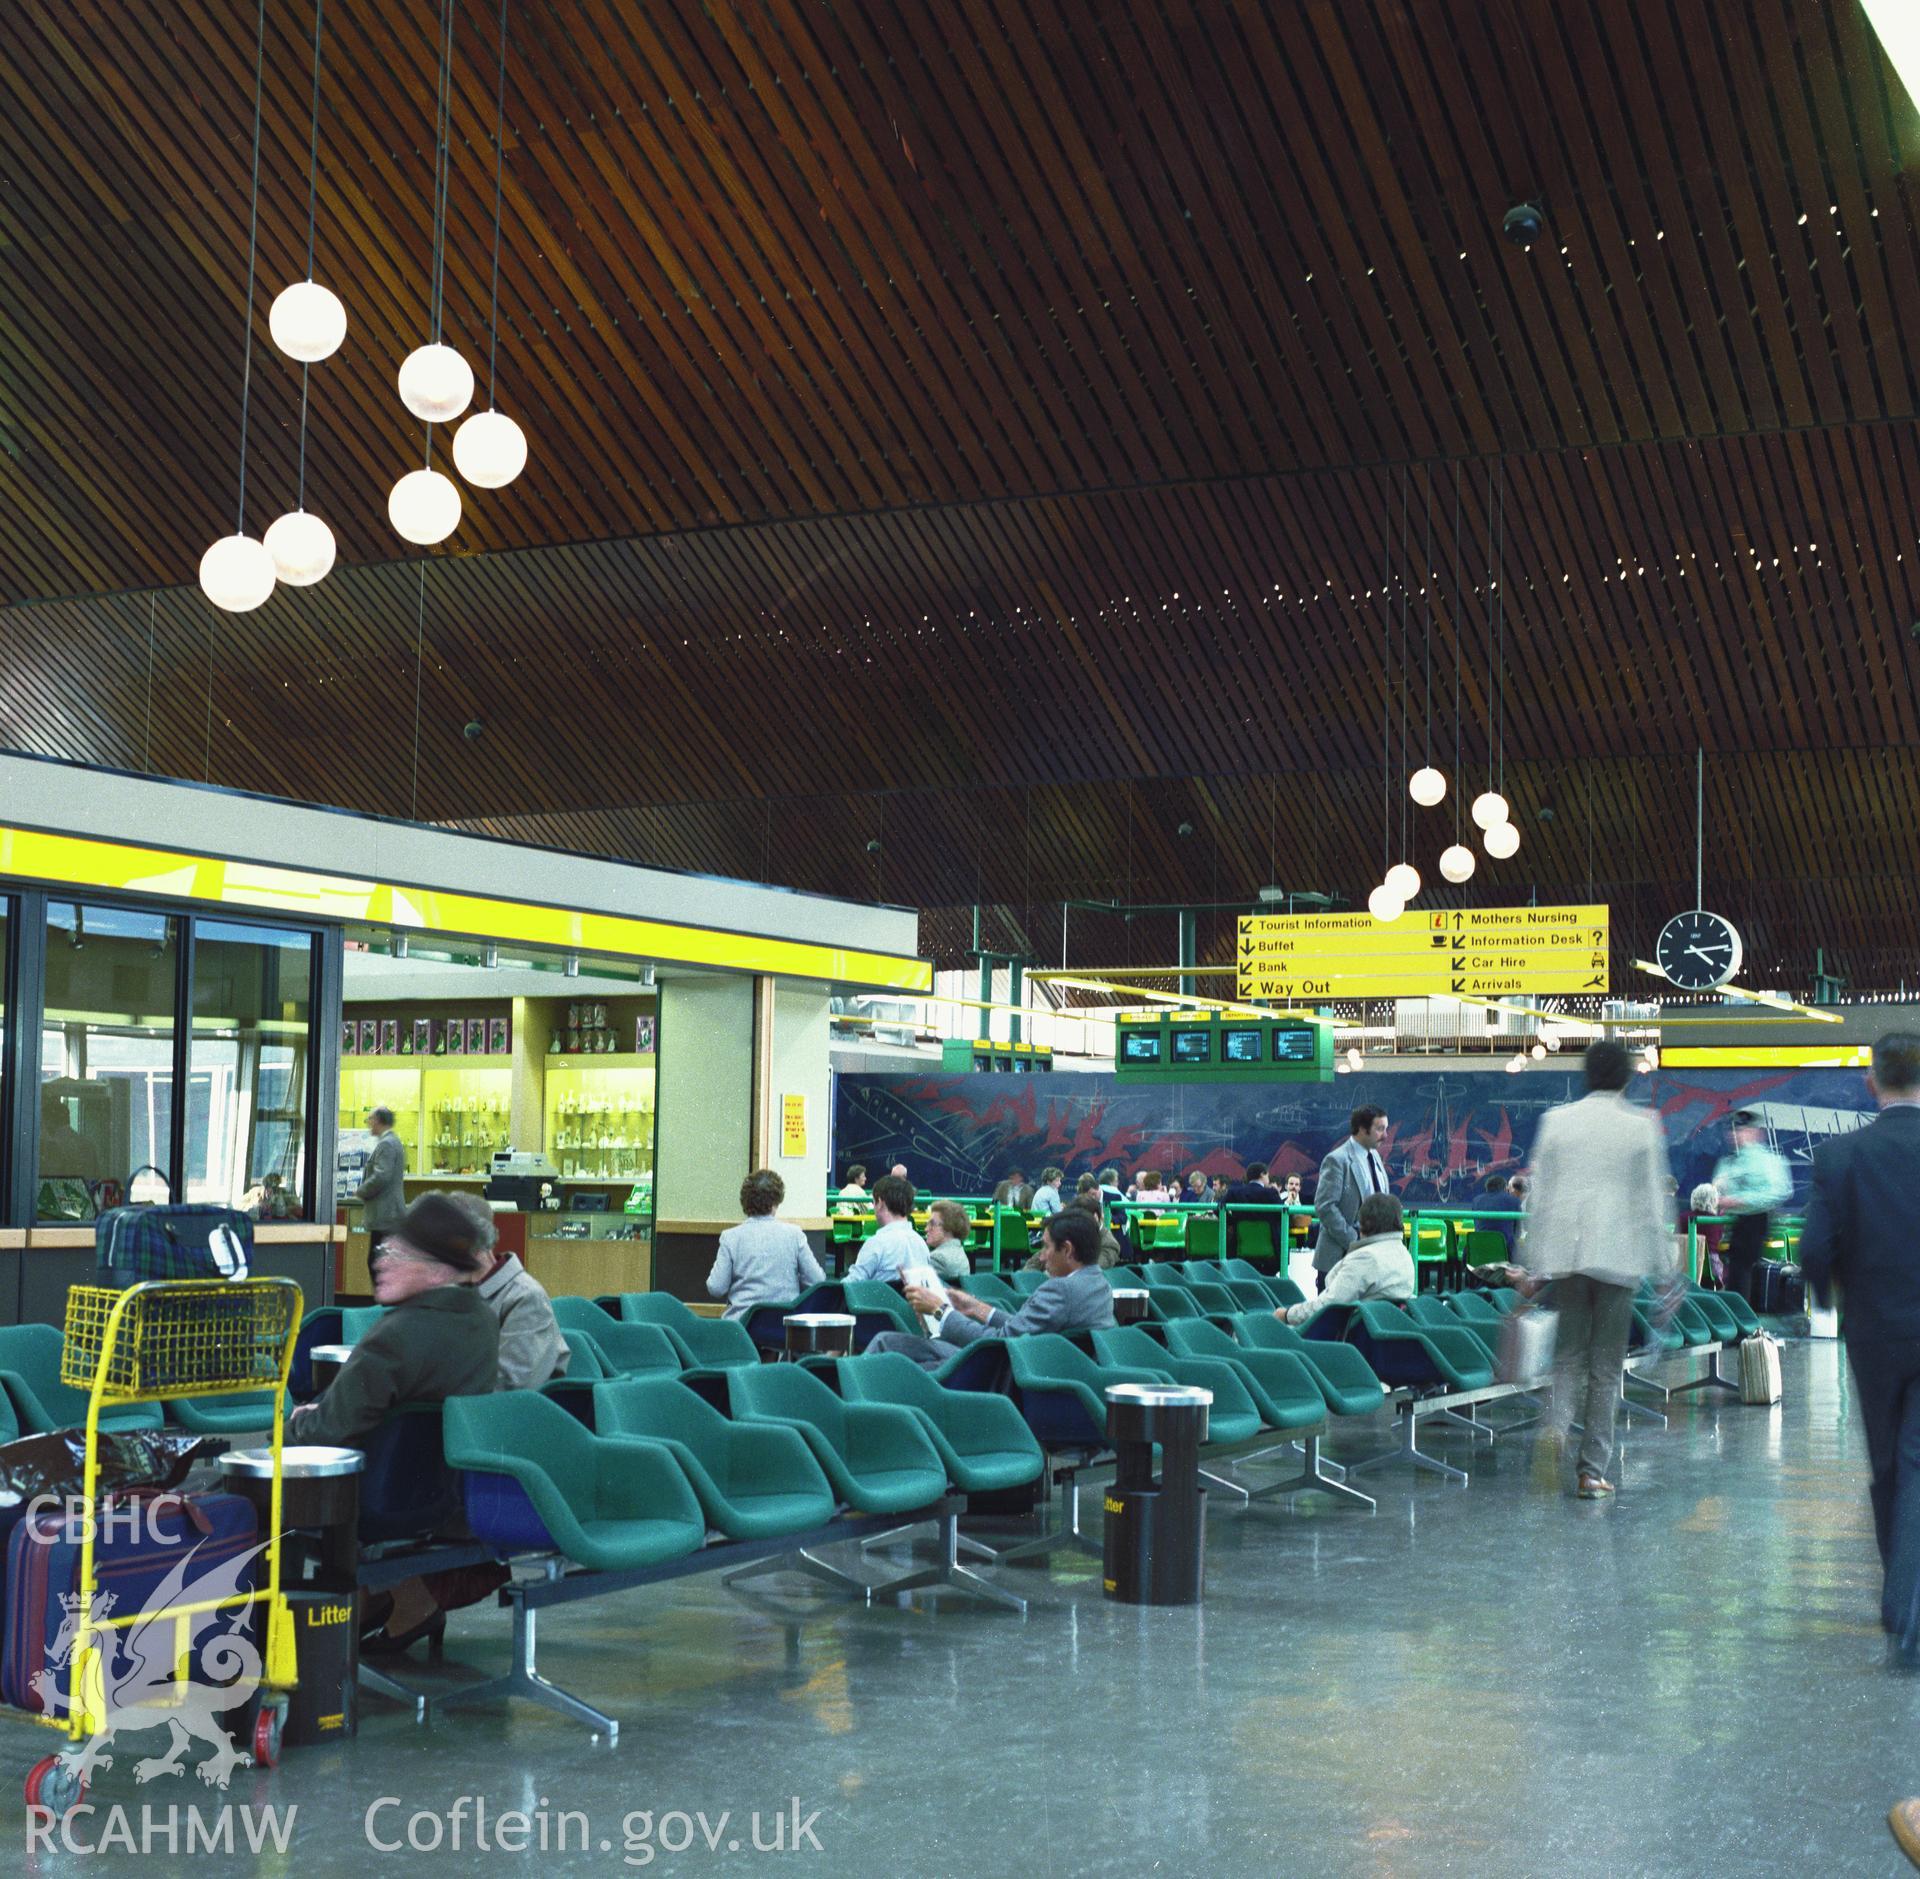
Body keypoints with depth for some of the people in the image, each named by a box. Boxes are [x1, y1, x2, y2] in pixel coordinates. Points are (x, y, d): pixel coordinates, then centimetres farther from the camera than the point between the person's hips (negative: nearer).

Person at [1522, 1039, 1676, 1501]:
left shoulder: (1556, 1120, 3)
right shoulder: (1643, 1126, -2)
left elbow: (1539, 1195, 4)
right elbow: (1652, 1199, -1)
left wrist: (1535, 1265, 10)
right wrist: (1664, 1266, 5)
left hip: (1566, 1251, 2)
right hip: (1619, 1254, -2)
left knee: (1570, 1351, 13)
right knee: (1606, 1362, 6)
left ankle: (1558, 1424, -16)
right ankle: (1593, 1468, 7)